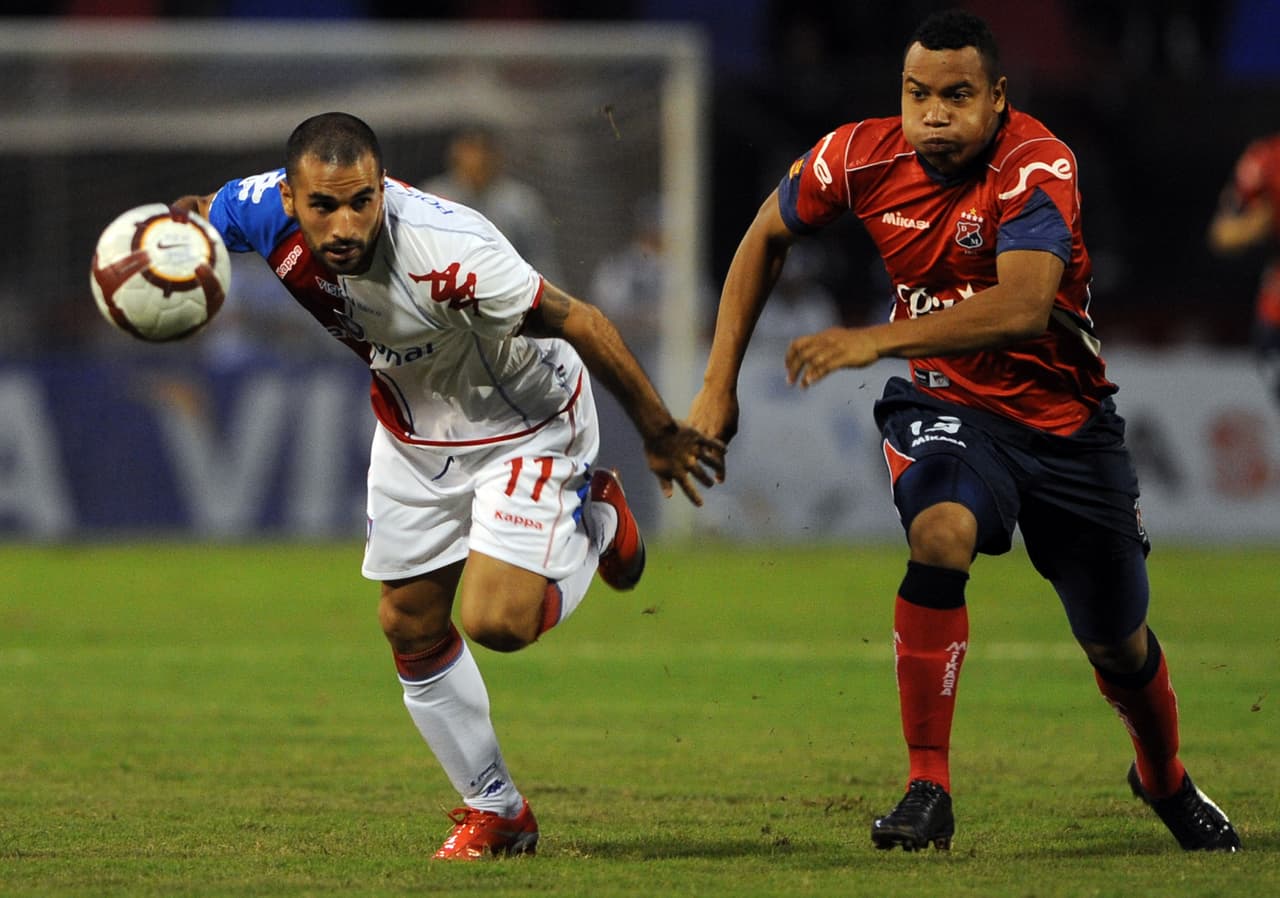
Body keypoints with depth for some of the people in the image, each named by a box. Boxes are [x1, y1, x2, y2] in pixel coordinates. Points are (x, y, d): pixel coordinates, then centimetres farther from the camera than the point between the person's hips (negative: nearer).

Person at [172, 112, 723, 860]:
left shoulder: (449, 252, -41)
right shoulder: (264, 213, -24)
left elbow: (580, 323, -29)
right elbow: (193, 217, 1)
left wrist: (661, 433, -20)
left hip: (522, 422, -6)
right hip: (412, 427, 6)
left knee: (496, 621, -16)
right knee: (412, 627, 7)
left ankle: (592, 522, 17)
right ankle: (495, 812, 26)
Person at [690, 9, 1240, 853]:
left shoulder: (1037, 167, -27)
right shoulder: (862, 157, -13)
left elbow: (1024, 308, -41)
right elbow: (768, 238, 5)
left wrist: (877, 339, -47)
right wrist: (720, 384, 1)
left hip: (1064, 419, -1)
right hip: (946, 404, 1)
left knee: (1118, 644, 10)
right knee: (942, 533, -32)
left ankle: (1166, 779, 44)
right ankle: (928, 790, -27)